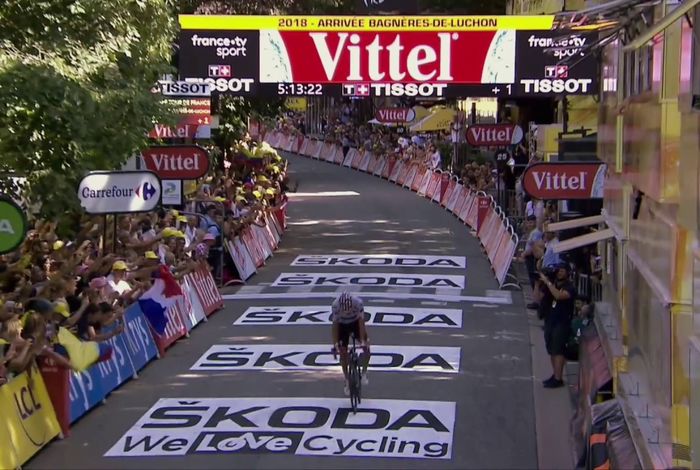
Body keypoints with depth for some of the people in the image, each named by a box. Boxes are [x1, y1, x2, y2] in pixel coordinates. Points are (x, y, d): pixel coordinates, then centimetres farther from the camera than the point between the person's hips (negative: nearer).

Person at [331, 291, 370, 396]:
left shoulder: (358, 303, -34)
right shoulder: (335, 305, -33)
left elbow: (361, 322, -30)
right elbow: (335, 324, -27)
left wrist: (363, 341, -34)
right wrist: (335, 343, -29)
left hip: (356, 323, 0)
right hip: (342, 325, 0)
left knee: (366, 347, -17)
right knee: (343, 353, -5)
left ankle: (364, 373, 0)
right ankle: (347, 381, 8)